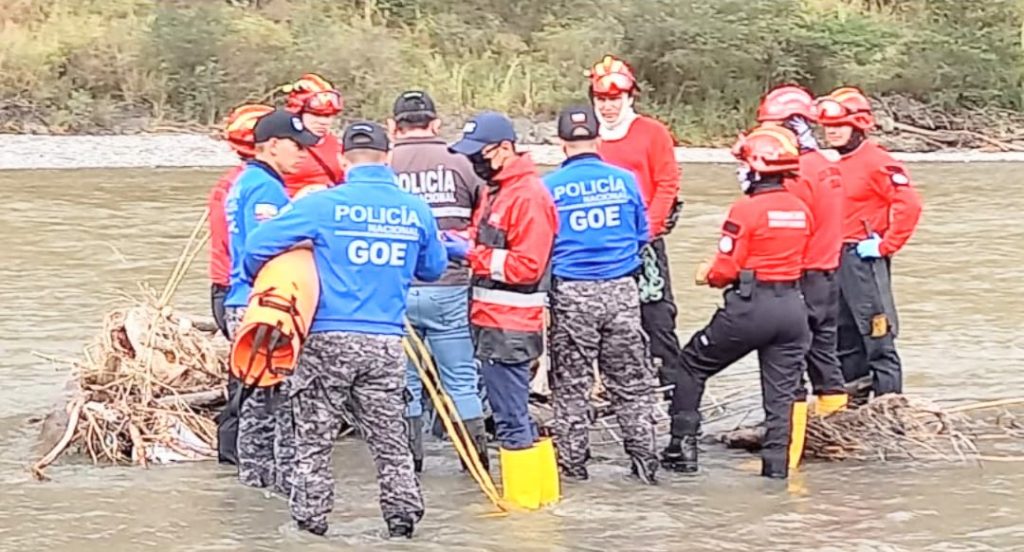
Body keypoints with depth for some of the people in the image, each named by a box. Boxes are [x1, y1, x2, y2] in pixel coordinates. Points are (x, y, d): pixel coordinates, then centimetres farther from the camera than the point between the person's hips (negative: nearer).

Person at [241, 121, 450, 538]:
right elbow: (433, 270, 18)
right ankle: (402, 516, 14)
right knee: (390, 438, 13)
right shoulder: (417, 211, 3)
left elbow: (259, 244, -7)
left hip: (328, 337, -3)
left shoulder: (323, 204, -7)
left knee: (315, 437, 7)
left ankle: (311, 520, 9)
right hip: (387, 343, 3)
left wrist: (255, 280, 13)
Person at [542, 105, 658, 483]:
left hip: (571, 294, -2)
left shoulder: (549, 187, -6)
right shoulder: (625, 180, 0)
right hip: (622, 291, 2)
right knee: (630, 382, 11)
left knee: (571, 385, 8)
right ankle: (644, 459, 12)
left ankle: (572, 463, 11)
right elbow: (643, 236, 10)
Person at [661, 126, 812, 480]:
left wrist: (708, 275, 8)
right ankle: (777, 464, 6)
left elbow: (726, 270, -13)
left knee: (693, 365, 13)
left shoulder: (747, 209, -13)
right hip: (792, 306, 5)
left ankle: (683, 447, 12)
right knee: (781, 392, 9)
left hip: (750, 307, -5)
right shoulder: (802, 211, 5)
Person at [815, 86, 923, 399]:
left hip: (864, 259, -9)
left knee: (876, 336, -8)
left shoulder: (877, 162, -13)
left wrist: (886, 245, -18)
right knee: (843, 338, 14)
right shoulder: (837, 165, 15)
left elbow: (909, 204, -22)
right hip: (835, 259, 9)